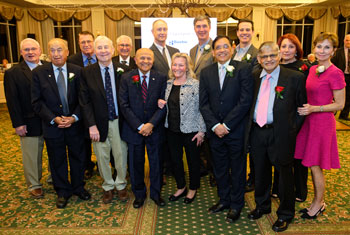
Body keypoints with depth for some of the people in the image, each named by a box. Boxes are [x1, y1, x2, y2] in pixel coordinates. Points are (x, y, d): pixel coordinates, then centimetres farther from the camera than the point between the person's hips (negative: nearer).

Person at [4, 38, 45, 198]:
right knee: (32, 155, 10)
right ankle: (34, 185, 27)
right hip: (30, 123, -2)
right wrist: (18, 124, -10)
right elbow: (12, 101, -5)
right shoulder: (12, 73, -3)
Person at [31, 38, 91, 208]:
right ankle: (63, 191, 33)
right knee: (57, 160, 13)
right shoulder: (38, 73, -4)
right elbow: (37, 102, -5)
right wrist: (54, 119, -14)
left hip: (75, 124, 1)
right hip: (52, 126, 0)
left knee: (77, 157, 14)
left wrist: (74, 117, -14)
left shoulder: (77, 71, -3)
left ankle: (78, 187, 36)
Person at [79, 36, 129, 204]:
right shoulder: (87, 72, -2)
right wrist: (92, 125, -11)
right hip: (99, 123, 0)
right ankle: (108, 187, 35)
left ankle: (121, 185, 35)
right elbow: (85, 101, -4)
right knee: (102, 157, 14)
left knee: (121, 155, 12)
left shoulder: (122, 71, -2)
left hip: (119, 122, 0)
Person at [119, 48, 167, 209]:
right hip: (133, 129, 0)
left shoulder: (161, 78, -2)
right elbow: (124, 105, -7)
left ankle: (156, 193, 33)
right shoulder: (126, 78, -2)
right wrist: (139, 126, -14)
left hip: (154, 129, 0)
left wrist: (151, 124, -16)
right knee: (136, 164, 12)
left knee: (156, 162, 12)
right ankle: (139, 194, 33)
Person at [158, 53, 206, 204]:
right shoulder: (169, 83, 6)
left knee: (193, 161, 11)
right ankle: (181, 187, 37)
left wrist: (201, 130, -13)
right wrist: (161, 103, -3)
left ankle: (193, 189, 33)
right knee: (175, 160, 17)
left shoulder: (195, 84, -13)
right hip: (172, 129, 6)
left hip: (190, 131, -5)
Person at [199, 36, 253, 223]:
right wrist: (215, 125, -10)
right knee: (219, 168, 16)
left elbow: (245, 100, -13)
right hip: (215, 130, 4)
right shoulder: (206, 72, 7)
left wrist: (226, 125, -15)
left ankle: (236, 204, 30)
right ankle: (224, 199, 36)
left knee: (237, 169, 11)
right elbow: (203, 103, 3)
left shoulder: (243, 69, -5)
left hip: (236, 130, -3)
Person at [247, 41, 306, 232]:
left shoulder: (295, 78, -6)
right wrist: (249, 127, 4)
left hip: (280, 134, -3)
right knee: (260, 172, 19)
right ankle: (262, 206, 42)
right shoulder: (253, 77, 6)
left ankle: (285, 214, 33)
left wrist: (292, 130, -8)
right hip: (257, 132, 4)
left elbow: (302, 107, -1)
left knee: (284, 174, 12)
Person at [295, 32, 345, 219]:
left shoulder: (335, 73, -14)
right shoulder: (313, 69, 8)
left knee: (315, 165, 3)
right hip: (309, 120, 7)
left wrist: (315, 108, -20)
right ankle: (318, 200, 32)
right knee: (311, 164, 14)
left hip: (323, 122, -7)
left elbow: (340, 104, -12)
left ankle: (319, 204, 24)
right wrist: (305, 107, 4)